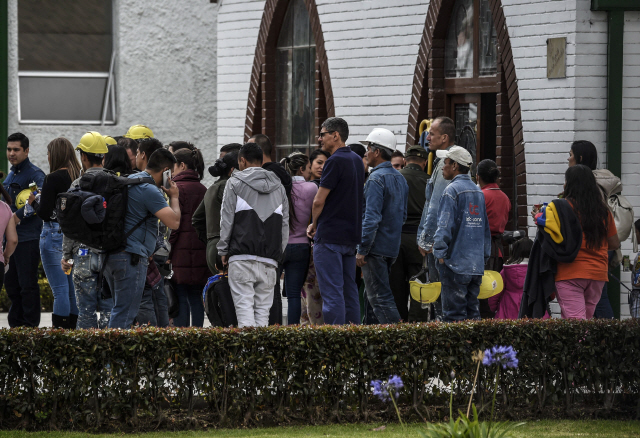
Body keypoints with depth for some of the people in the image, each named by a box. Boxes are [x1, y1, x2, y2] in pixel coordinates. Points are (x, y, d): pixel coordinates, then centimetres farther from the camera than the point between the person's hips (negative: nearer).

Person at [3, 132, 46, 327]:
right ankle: (15, 324, 20)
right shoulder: (10, 176, 17)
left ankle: (31, 325, -2)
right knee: (11, 284, 12)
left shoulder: (35, 174, -10)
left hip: (28, 238, -9)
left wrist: (20, 215, -21)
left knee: (27, 284, -6)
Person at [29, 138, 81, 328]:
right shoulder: (80, 178, 4)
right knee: (74, 288, 11)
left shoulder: (52, 179, -13)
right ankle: (72, 328, 16)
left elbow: (44, 213, -15)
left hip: (54, 234, -6)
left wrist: (34, 202, 6)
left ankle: (59, 329, -6)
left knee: (60, 290, -6)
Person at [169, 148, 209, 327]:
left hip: (181, 253, -6)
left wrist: (167, 252, -10)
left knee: (180, 298, -4)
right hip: (200, 253, 6)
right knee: (196, 298, 10)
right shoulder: (203, 190, 12)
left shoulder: (178, 188, -8)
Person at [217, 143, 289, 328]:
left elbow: (227, 220, 0)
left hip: (242, 258, -4)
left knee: (244, 307, -8)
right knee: (263, 310, 6)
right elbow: (285, 224, 18)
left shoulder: (235, 183, 2)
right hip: (269, 260, 4)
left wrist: (223, 251, 8)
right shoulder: (279, 187, 17)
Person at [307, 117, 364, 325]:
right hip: (351, 234, 8)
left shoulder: (335, 161, -14)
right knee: (349, 291, 10)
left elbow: (319, 201, -14)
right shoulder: (356, 160, 13)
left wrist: (314, 224, 5)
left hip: (330, 236, -8)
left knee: (332, 293, -8)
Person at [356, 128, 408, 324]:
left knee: (379, 296, -7)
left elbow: (371, 218, -20)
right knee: (383, 295, 15)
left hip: (376, 248, -9)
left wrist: (362, 250, -17)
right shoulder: (400, 179, 14)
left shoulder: (376, 179, -14)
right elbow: (403, 216, 20)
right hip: (393, 248, 9)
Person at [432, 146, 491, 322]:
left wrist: (439, 254, -13)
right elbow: (486, 227, 19)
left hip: (456, 263, -7)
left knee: (454, 314, -6)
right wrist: (484, 255, 22)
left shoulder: (452, 190, -9)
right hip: (477, 265, 7)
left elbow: (445, 226, -16)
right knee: (472, 311, 11)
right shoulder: (478, 192, 14)